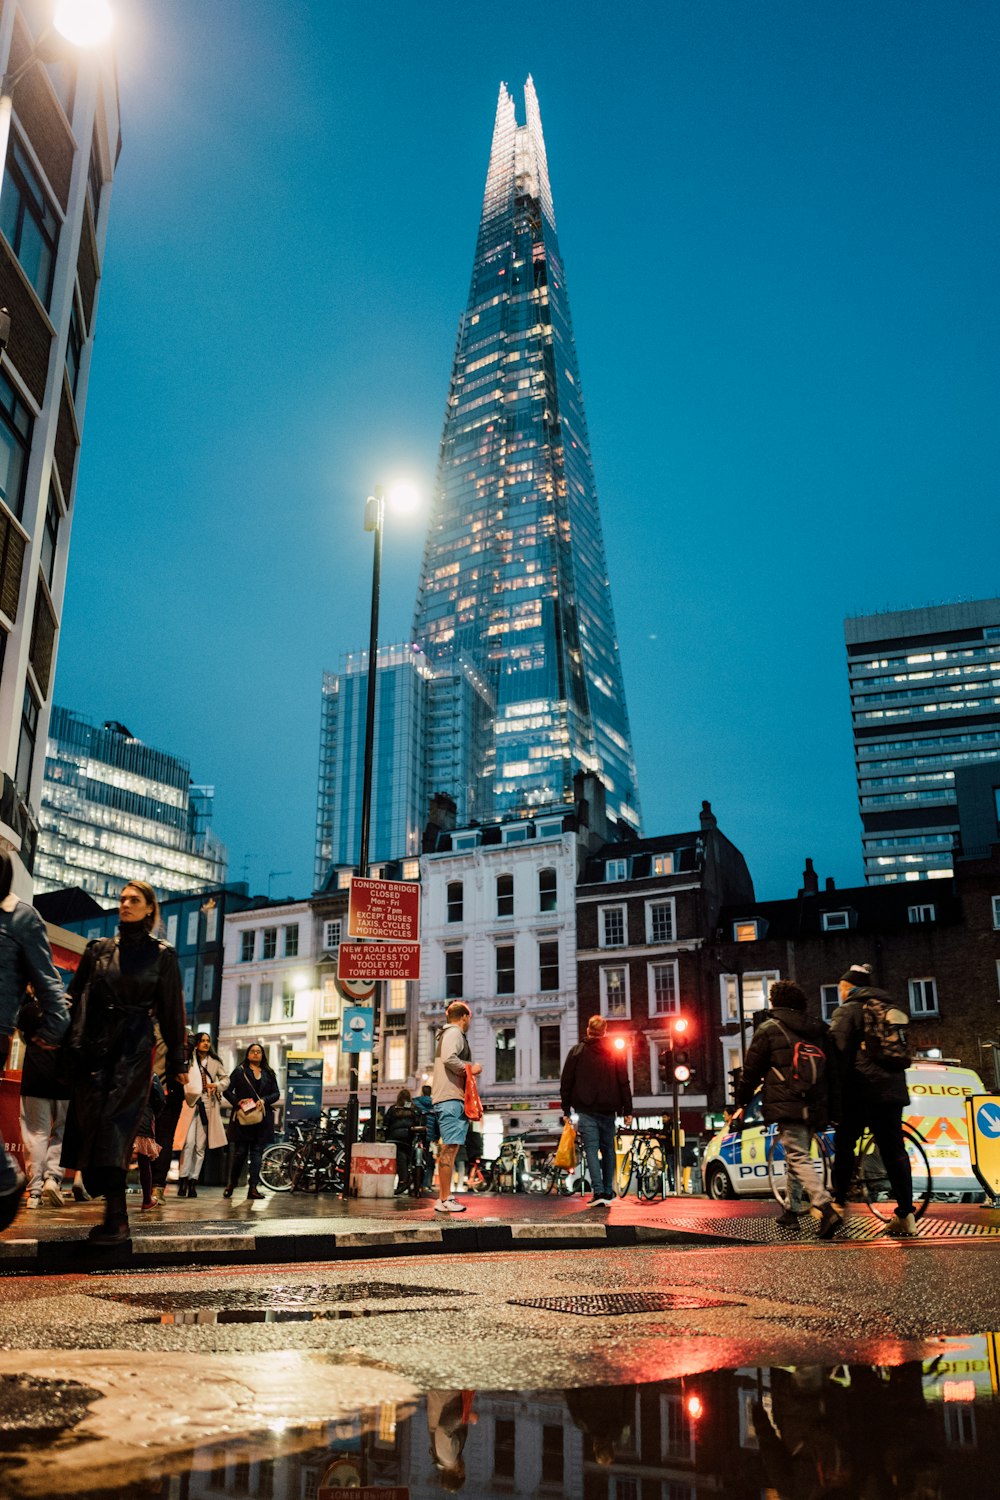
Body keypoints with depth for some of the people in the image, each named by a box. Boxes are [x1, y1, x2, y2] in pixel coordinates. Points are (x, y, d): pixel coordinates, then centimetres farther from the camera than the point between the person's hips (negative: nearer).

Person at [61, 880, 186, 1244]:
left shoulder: (162, 955, 5)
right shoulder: (98, 949, 13)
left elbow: (171, 1010, 6)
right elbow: (75, 997, 10)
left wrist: (177, 1061, 4)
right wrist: (72, 1043, -3)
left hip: (133, 1051, -3)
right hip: (93, 1048, 4)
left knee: (114, 1124, -15)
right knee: (89, 1123, -1)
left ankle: (117, 1217, -16)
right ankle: (112, 1211, 10)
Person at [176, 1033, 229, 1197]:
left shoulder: (214, 1062, 15)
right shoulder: (189, 1060, 4)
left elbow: (226, 1078, 23)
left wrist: (217, 1085, 3)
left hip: (207, 1105, 4)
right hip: (190, 1103, -4)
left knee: (201, 1146, 3)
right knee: (189, 1142, -16)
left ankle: (193, 1181, 8)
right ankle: (183, 1178, -11)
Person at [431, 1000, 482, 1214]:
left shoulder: (447, 1033, 25)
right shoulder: (454, 1033, -7)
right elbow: (449, 1059, -23)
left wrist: (468, 1069, 19)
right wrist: (470, 1069, -11)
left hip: (446, 1098, 11)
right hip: (451, 1097, -11)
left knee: (449, 1148, 12)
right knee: (449, 1148, -11)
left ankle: (443, 1198, 14)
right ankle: (445, 1199, -11)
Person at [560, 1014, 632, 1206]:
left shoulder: (577, 1052, 2)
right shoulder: (616, 1052, 5)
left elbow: (566, 1082, 2)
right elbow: (624, 1083, 3)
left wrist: (566, 1110, 8)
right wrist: (627, 1110, 6)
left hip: (586, 1110, -2)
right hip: (608, 1110, 2)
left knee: (591, 1149, -5)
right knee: (608, 1149, 13)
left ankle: (599, 1192, -17)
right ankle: (608, 1192, 15)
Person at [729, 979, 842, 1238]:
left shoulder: (768, 1029, 0)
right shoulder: (818, 1029, 16)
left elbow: (751, 1072, 0)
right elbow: (832, 1069, 17)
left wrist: (741, 1104, 10)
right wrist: (826, 1105, 23)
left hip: (786, 1107, -6)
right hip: (815, 1108, 6)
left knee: (799, 1159, -10)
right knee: (796, 1156, 19)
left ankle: (827, 1210, -26)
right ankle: (790, 1212, 26)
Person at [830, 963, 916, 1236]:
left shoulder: (848, 1010, -2)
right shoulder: (892, 1009, 20)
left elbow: (839, 1051, -11)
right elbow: (902, 1051, 22)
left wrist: (835, 1088, -7)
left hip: (863, 1090, -6)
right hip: (894, 1090, 6)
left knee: (844, 1143, 4)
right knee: (894, 1149, 7)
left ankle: (838, 1202, 3)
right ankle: (906, 1214, 4)